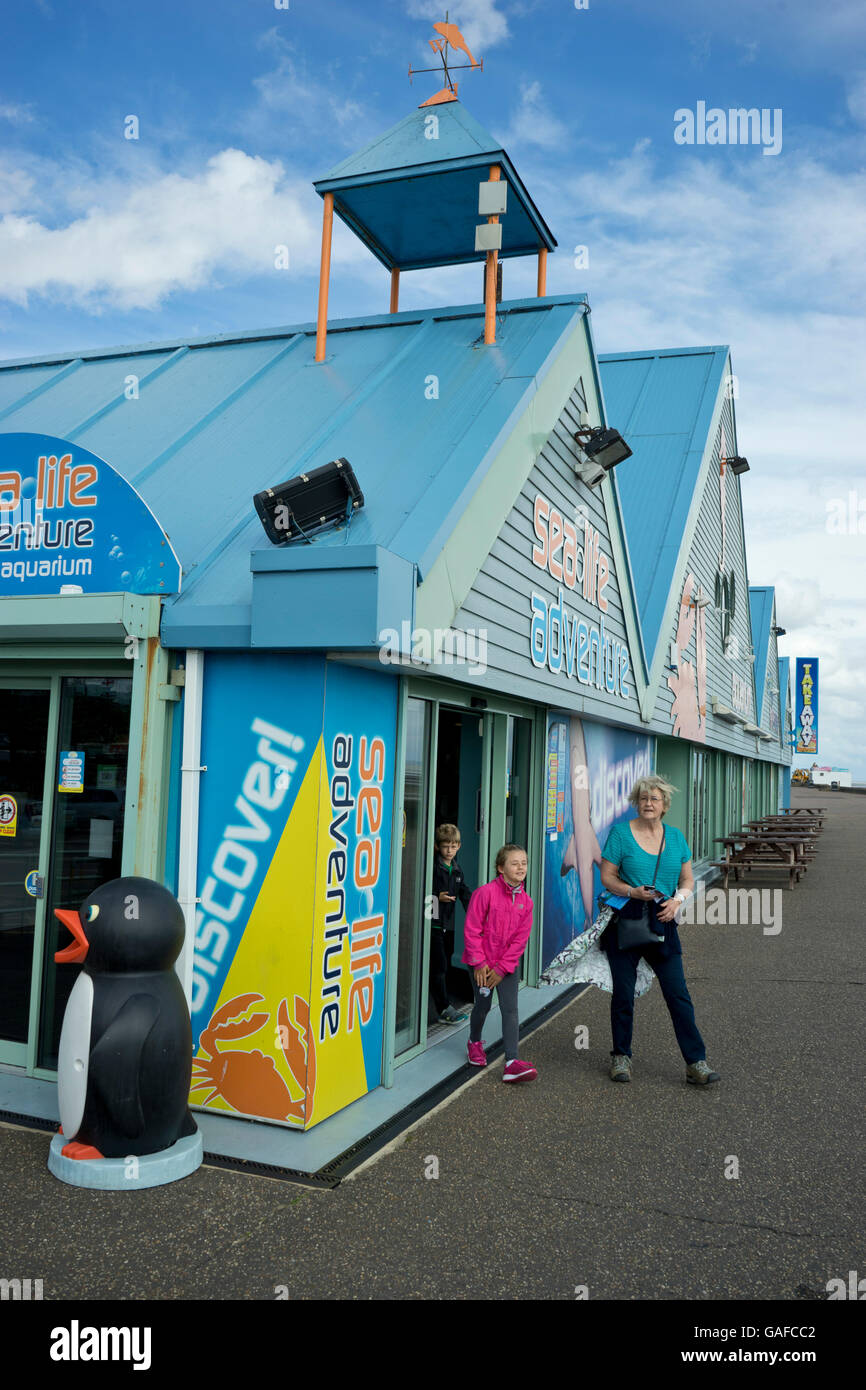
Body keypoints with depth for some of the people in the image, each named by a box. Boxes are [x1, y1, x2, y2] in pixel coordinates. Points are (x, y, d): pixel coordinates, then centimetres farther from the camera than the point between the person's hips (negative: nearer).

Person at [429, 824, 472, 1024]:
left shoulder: (457, 870, 13)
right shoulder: (433, 866, -9)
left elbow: (466, 893, 7)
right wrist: (437, 897, -24)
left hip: (448, 924, 7)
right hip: (434, 923, -7)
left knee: (445, 965, 13)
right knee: (438, 966, -7)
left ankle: (442, 1004, 23)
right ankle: (444, 1009, -5)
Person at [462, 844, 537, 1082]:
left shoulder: (525, 901, -2)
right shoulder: (485, 893, -14)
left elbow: (520, 939, -1)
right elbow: (472, 930, -12)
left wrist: (502, 968, -7)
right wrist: (479, 963, -13)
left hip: (508, 965, 3)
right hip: (481, 963, -3)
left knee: (510, 1009, -5)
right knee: (483, 1006, 10)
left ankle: (511, 1063, -5)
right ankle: (474, 1042, 39)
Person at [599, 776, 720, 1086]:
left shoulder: (675, 837, 8)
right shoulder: (621, 833, -2)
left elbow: (688, 880, 13)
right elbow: (607, 876, -2)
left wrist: (676, 900, -7)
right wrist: (633, 892, -19)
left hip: (662, 923, 2)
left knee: (678, 994, -1)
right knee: (623, 993, 6)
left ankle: (696, 1062, 5)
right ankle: (621, 1056, 22)